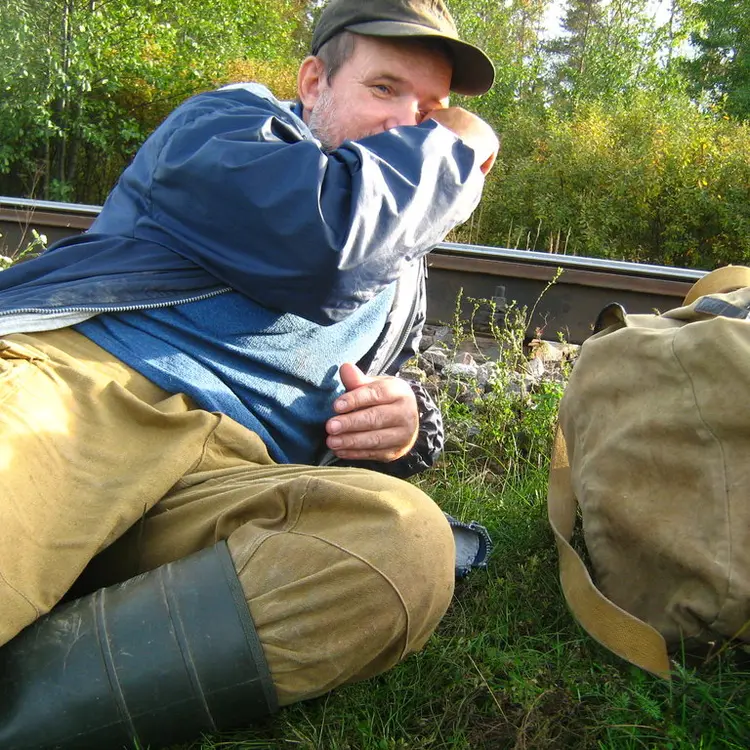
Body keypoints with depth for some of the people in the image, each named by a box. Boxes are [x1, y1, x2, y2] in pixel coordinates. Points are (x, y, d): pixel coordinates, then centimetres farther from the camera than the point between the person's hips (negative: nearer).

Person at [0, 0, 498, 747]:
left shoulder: (403, 281, 32)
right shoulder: (229, 120, 16)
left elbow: (370, 394, 37)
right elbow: (316, 238, -6)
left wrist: (406, 420, 11)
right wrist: (456, 149, 11)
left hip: (224, 477, 5)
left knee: (405, 545, -29)